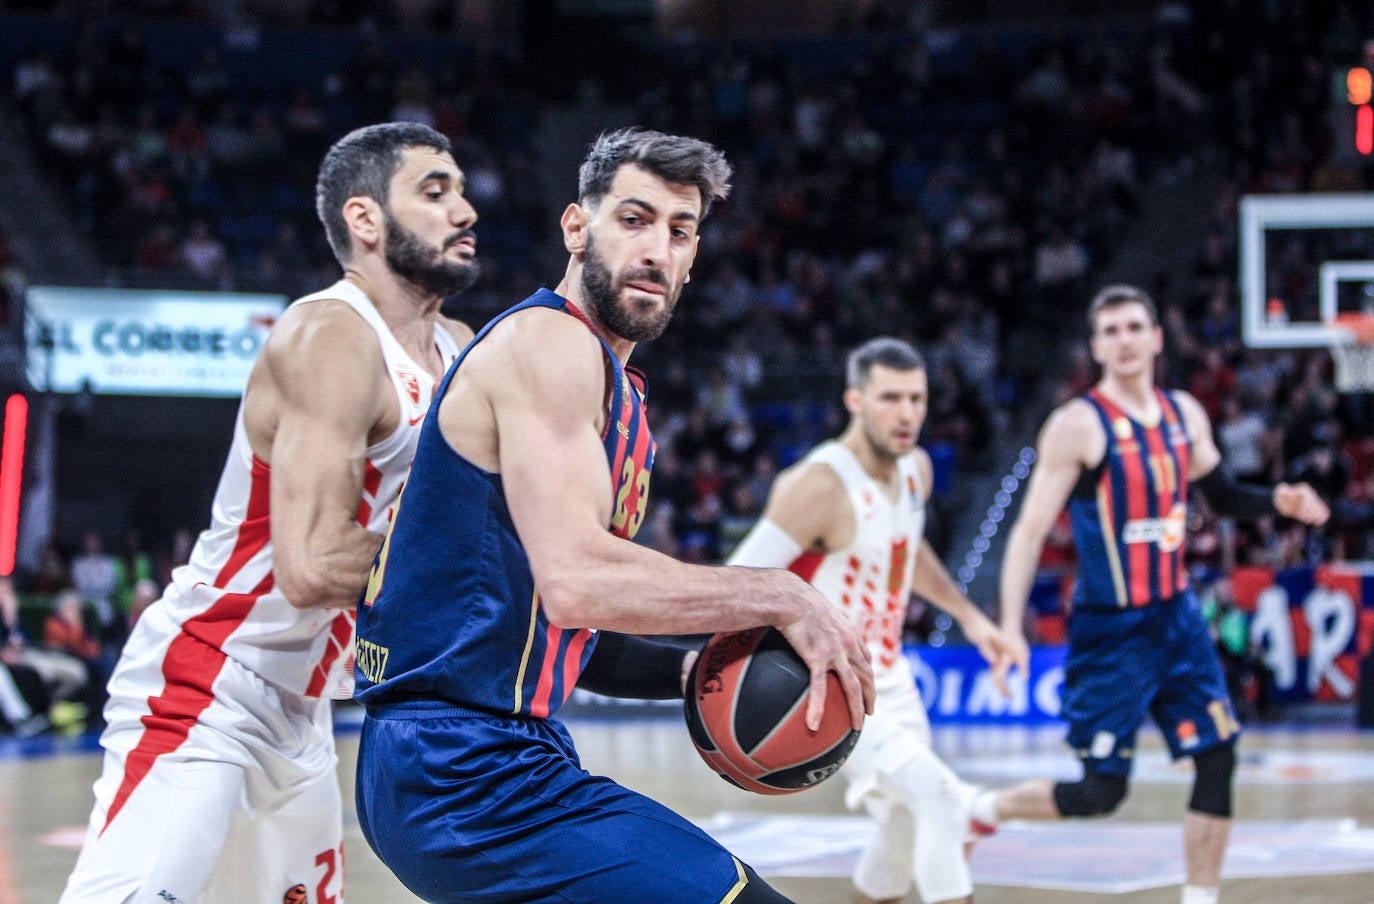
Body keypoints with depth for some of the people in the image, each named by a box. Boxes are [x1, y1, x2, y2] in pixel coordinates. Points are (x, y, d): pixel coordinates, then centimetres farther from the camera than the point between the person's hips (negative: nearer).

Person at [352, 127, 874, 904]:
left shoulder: (620, 399, 19)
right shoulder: (549, 342, -11)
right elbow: (575, 581, -25)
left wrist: (693, 671, 6)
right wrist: (779, 599, -16)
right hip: (469, 773, -11)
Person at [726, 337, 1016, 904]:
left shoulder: (916, 469, 2)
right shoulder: (819, 485, -24)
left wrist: (969, 616, 23)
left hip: (890, 681, 9)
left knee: (907, 828, 18)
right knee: (942, 799, -22)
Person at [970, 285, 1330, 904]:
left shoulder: (1185, 414, 6)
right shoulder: (1078, 425, -14)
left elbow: (1221, 494, 22)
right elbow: (1031, 530, -16)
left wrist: (1276, 501, 0)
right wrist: (1010, 628, -24)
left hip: (1177, 616, 6)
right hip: (1111, 630, -6)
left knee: (1219, 758, 1)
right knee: (1100, 793, -3)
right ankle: (982, 809, 22)